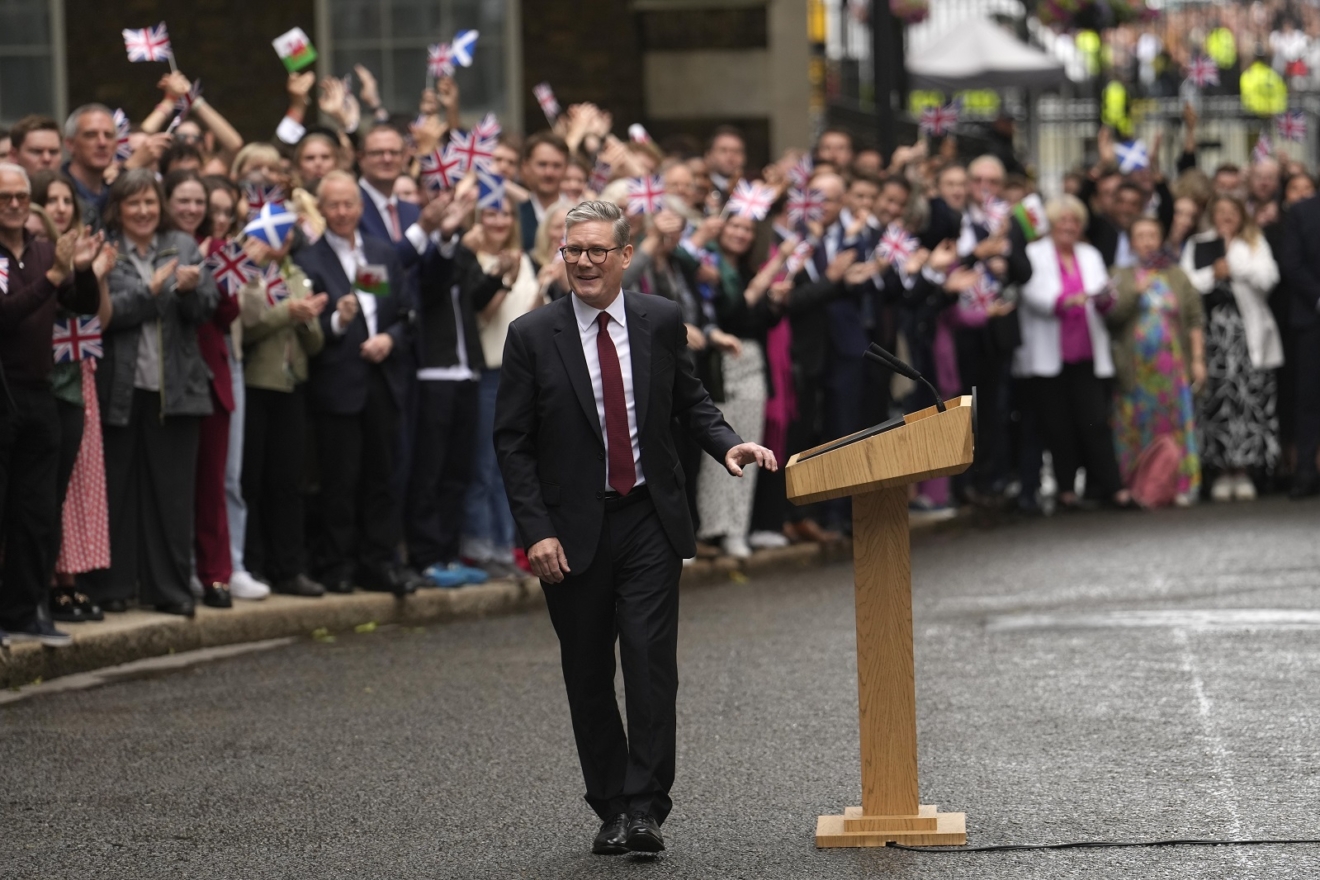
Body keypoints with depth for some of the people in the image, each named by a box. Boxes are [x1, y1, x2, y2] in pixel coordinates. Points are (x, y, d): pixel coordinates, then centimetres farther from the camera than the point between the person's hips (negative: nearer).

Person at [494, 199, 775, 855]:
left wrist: (726, 444, -4)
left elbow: (688, 400, 17)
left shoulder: (660, 322, 3)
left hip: (649, 519, 0)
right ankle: (610, 809, 18)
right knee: (588, 677, 6)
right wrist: (536, 531, -10)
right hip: (574, 530, 0)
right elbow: (512, 443, -2)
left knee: (651, 662, -10)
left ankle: (645, 809, -8)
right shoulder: (532, 336, -3)